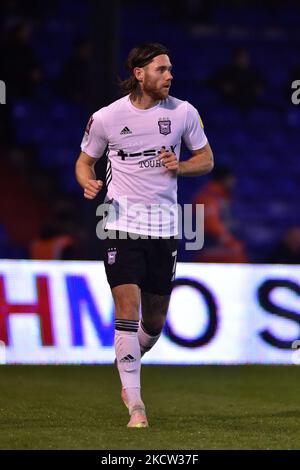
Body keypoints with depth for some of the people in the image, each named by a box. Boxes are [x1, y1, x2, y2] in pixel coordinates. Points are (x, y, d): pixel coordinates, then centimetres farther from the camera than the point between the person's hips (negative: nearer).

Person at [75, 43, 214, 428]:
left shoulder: (183, 112, 1)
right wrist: (88, 183, -13)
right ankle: (135, 404, -13)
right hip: (123, 221, -3)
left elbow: (206, 159, 10)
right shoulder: (106, 117, -4)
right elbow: (85, 160, 10)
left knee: (154, 320, 9)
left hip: (164, 224, 3)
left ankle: (127, 370, 40)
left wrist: (179, 167, -11)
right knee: (128, 309, -15)